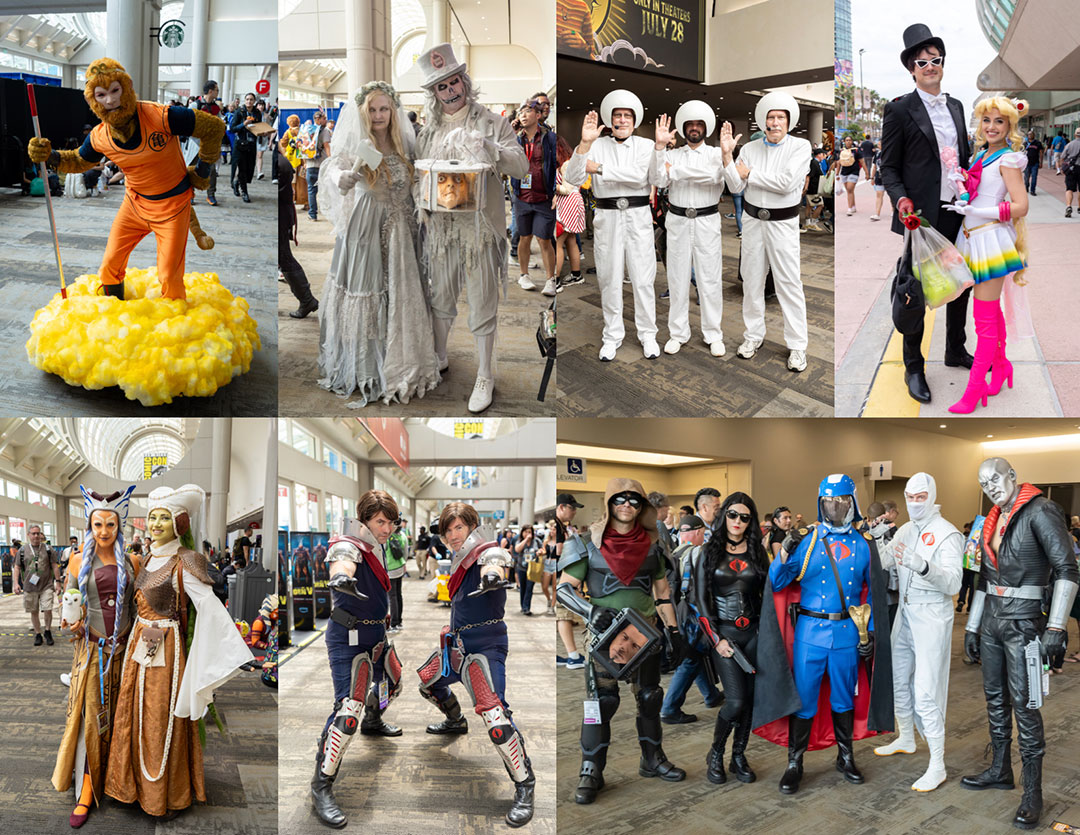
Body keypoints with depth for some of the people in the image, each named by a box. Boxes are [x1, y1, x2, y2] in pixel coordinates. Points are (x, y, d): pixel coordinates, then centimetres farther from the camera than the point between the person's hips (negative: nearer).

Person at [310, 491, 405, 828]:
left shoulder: (378, 545, 4)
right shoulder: (350, 545, -23)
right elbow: (343, 560, -49)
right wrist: (340, 576, -70)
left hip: (377, 633, 9)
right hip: (349, 637, -9)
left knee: (392, 681, 29)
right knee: (349, 708, -20)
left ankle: (373, 722, 61)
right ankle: (321, 788, -14)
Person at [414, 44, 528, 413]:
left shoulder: (491, 123, 0)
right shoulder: (429, 131, 10)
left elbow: (521, 167, -6)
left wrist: (490, 150, -23)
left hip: (480, 227, -4)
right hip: (441, 227, 4)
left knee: (482, 305, -1)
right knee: (441, 297, 16)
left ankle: (485, 377, 9)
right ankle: (439, 358, 37)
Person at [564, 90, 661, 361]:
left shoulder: (645, 145, 4)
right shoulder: (597, 146, 4)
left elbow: (640, 176, -15)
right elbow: (573, 179, -8)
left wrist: (599, 168, -17)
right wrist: (584, 143, -21)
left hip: (638, 216, 0)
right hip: (607, 216, 0)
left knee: (643, 279, 1)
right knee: (609, 278, 4)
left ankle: (647, 334, 13)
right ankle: (612, 336, 15)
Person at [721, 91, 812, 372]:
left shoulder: (800, 147, -7)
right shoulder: (750, 148, 3)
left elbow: (786, 183, -20)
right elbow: (736, 188, -4)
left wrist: (749, 173, -12)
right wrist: (727, 155, -17)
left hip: (783, 223, -4)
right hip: (753, 220, 4)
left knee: (789, 283, -4)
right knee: (751, 280, 12)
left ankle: (797, 345, 4)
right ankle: (754, 334, 27)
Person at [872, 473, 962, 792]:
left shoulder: (946, 533, -15)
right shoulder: (906, 531, 9)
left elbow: (953, 583, -25)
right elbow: (882, 561, 16)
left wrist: (922, 565, -41)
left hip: (932, 618, -8)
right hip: (905, 614, 8)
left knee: (926, 693, -10)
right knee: (898, 680, 20)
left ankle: (937, 766, -3)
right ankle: (906, 739, 40)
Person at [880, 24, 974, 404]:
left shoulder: (956, 107, 13)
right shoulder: (899, 110, -5)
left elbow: (965, 156, 18)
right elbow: (888, 166, -7)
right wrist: (901, 199, -22)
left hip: (958, 213, 6)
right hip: (922, 215, -6)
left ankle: (955, 350, 33)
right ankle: (913, 367, 15)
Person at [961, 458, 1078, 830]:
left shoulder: (1040, 511, -12)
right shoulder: (992, 522, 11)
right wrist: (971, 626, 18)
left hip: (1023, 620, -7)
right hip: (991, 618, 7)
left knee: (1023, 703, -6)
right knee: (995, 698, 14)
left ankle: (1033, 793, 1)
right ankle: (1000, 770, 27)